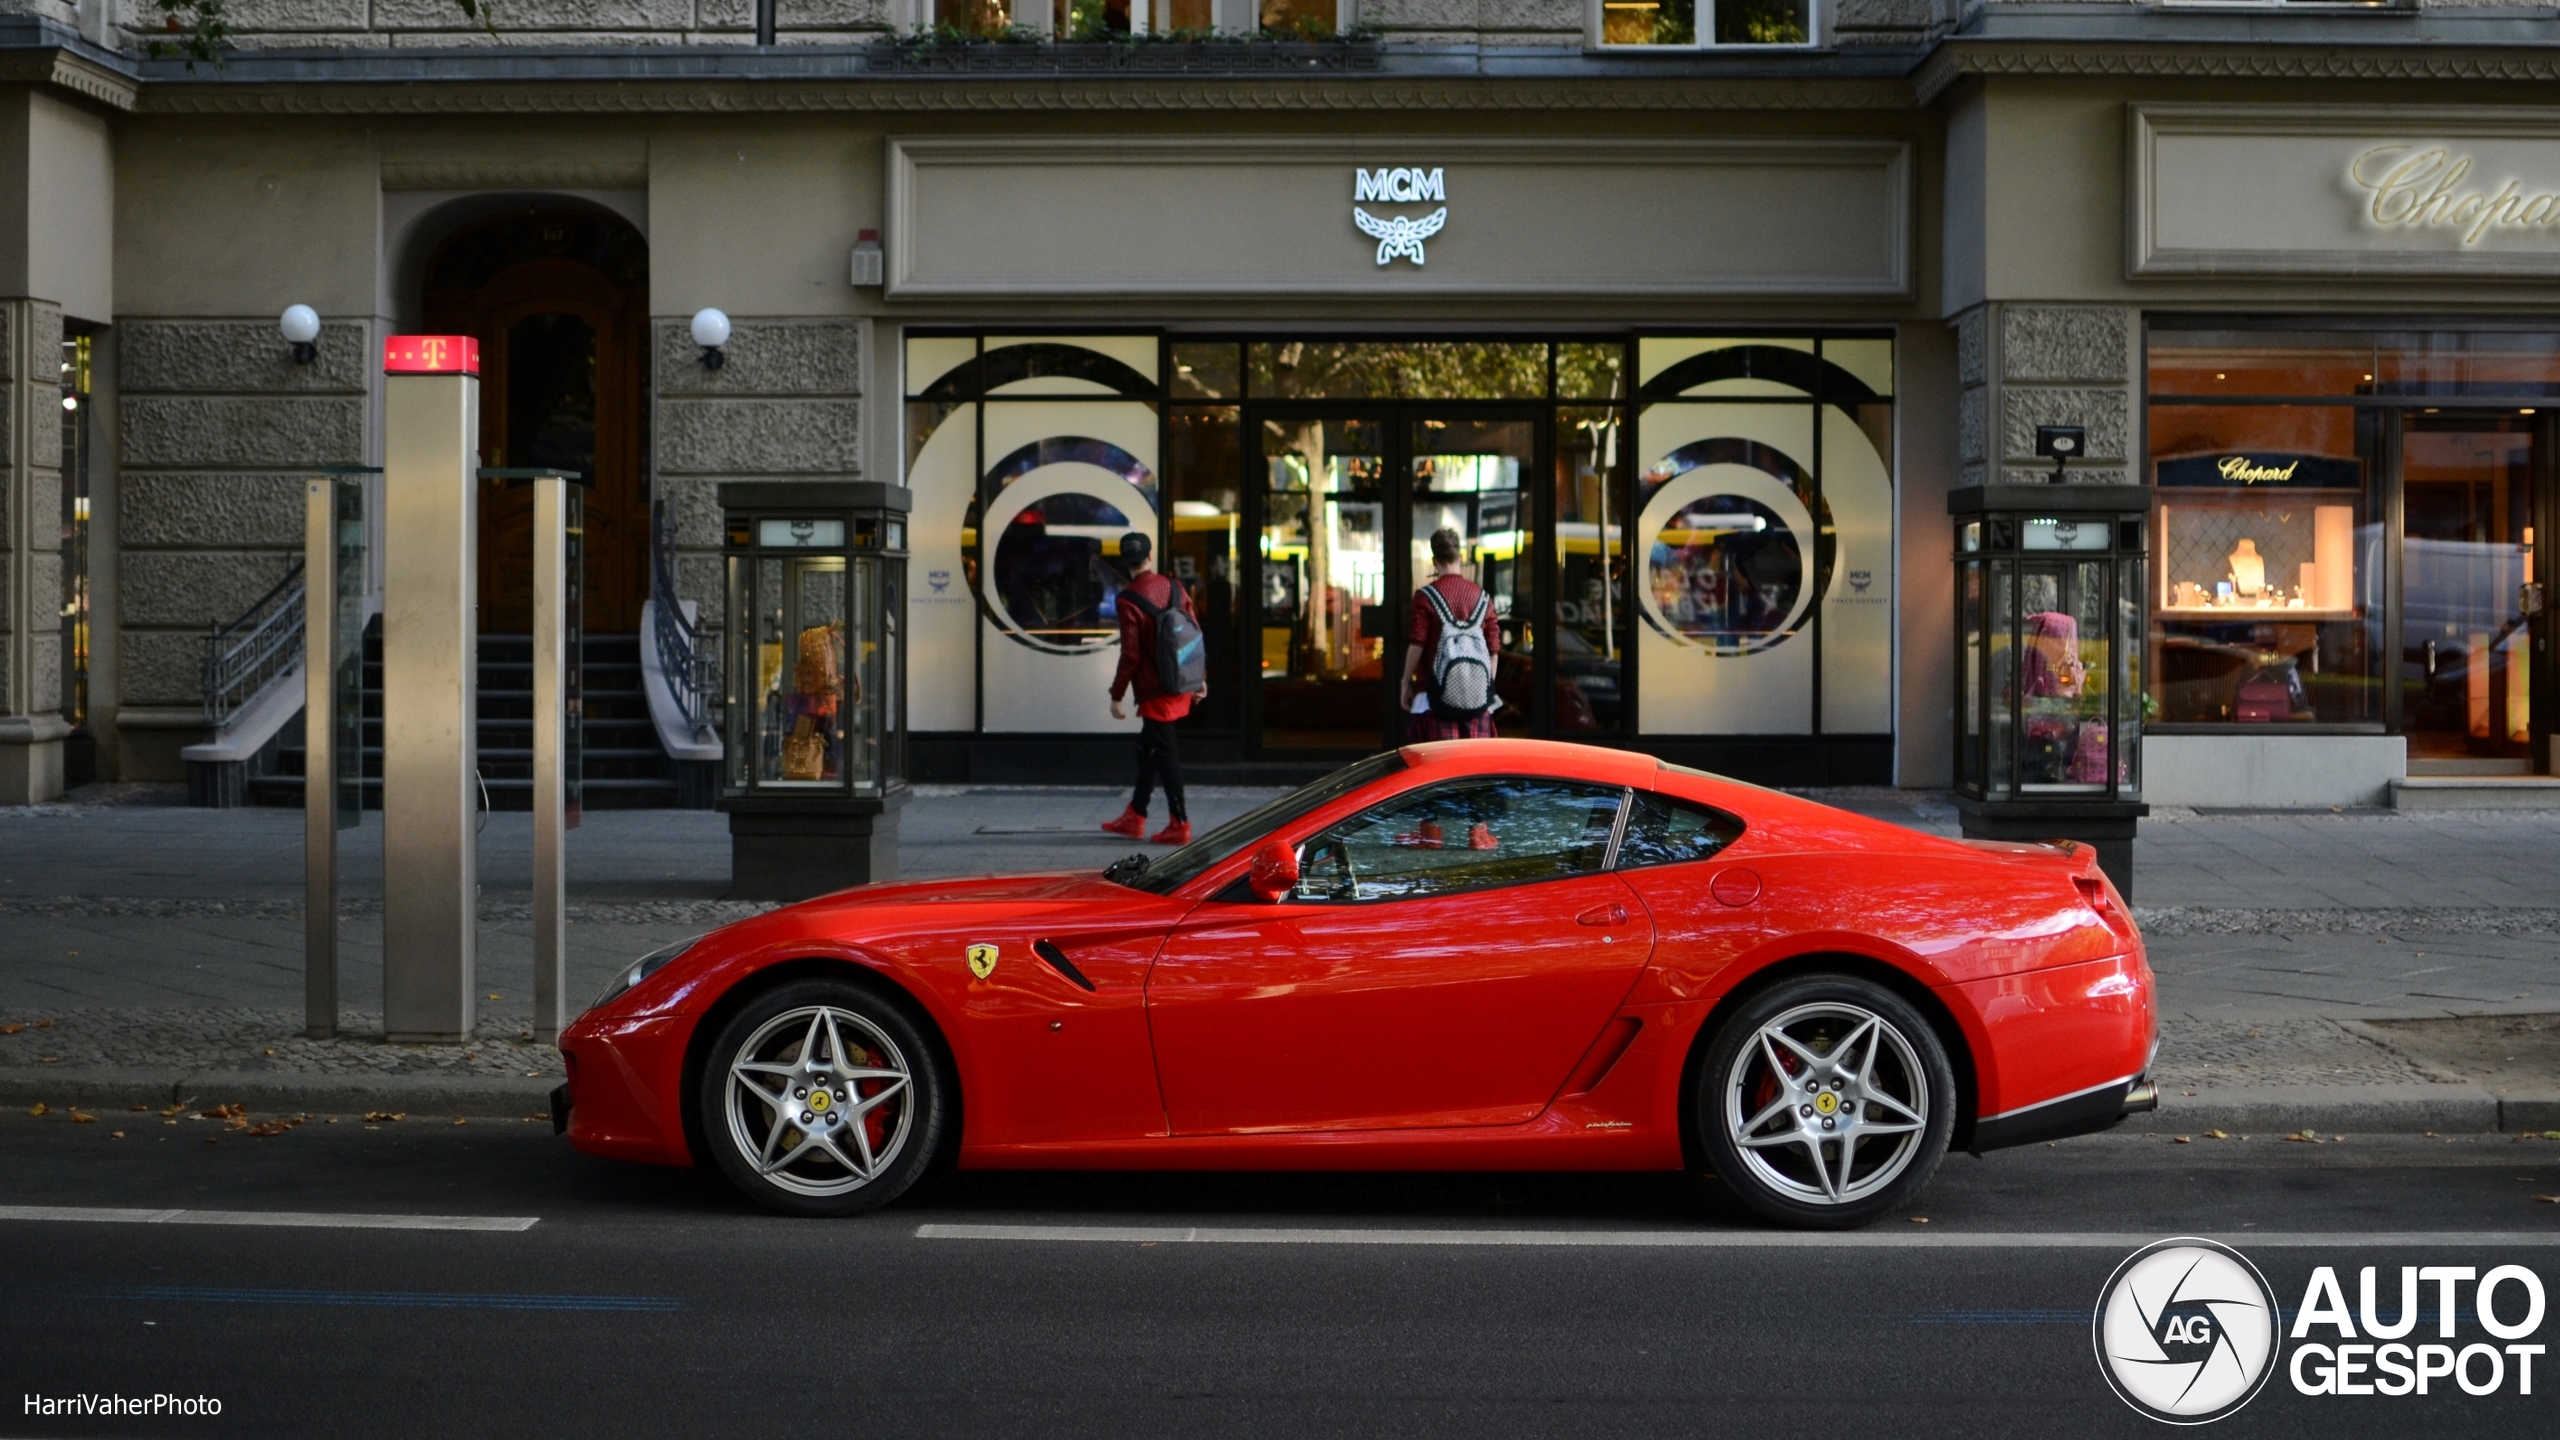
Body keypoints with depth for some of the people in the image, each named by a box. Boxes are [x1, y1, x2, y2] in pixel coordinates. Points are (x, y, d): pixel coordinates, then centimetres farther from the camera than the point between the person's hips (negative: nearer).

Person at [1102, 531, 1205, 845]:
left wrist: (1117, 695, -9)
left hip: (1154, 690, -7)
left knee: (1164, 754, -2)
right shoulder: (1173, 587, 3)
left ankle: (1179, 824, 0)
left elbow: (1130, 653, -17)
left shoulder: (1129, 598, -15)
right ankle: (1135, 816, 28)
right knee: (1148, 748, 18)